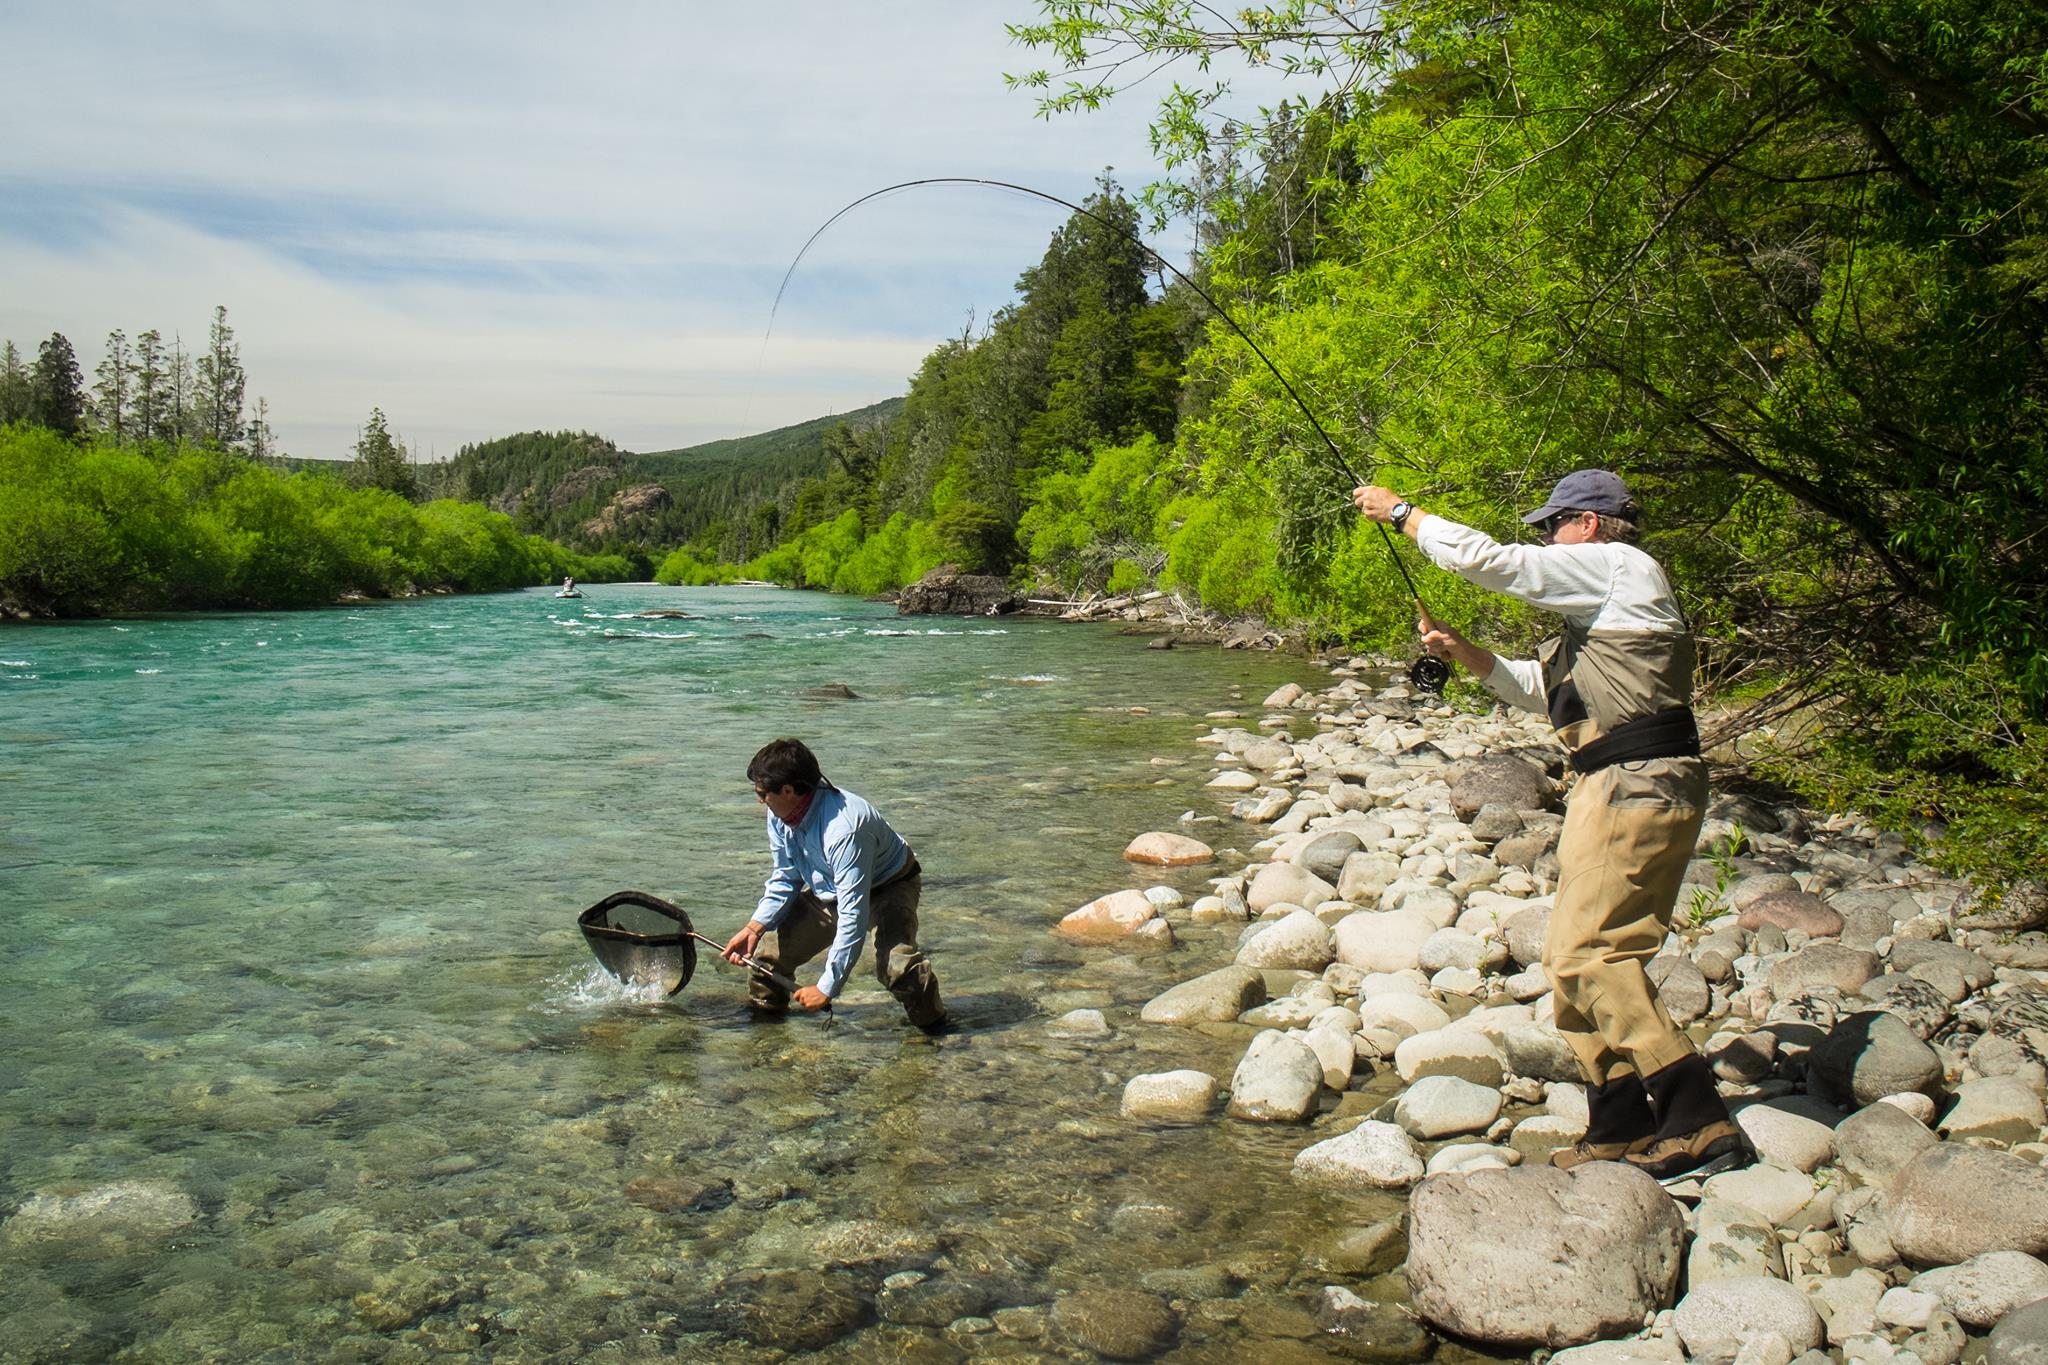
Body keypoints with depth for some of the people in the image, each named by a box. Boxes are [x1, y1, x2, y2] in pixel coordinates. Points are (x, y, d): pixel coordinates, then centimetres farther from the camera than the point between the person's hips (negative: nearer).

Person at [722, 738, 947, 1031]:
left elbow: (853, 917, -38)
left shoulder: (843, 830, -40)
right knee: (772, 944, 1)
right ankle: (764, 1008, 30)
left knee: (894, 962, -31)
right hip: (827, 890, 7)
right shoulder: (779, 816, -15)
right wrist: (755, 927, -17)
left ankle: (932, 1021, -3)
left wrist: (827, 987, -35)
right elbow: (785, 879, 0)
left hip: (888, 886, -7)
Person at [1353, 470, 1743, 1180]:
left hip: (1636, 786, -11)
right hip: (1622, 788, 11)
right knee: (1575, 956, 10)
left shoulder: (1619, 567, -5)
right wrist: (1462, 651, 17)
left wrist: (1400, 511, 2)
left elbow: (1489, 560, -9)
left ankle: (1697, 1121, -10)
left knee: (1589, 953, -13)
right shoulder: (1600, 602, 25)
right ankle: (1619, 1128, 15)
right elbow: (1541, 687, 29)